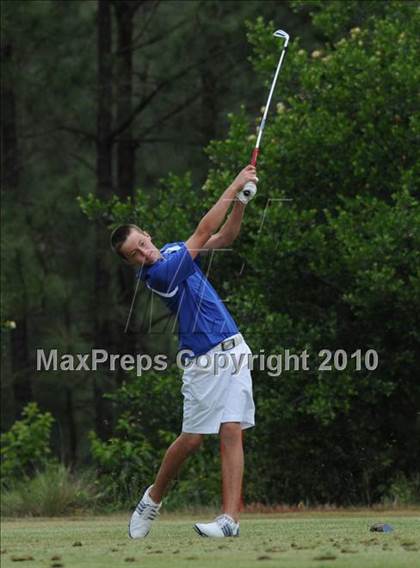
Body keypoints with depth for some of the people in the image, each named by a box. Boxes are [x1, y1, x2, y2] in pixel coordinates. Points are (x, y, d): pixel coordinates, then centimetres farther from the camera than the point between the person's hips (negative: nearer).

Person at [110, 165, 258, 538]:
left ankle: (231, 517, -12)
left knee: (231, 432, -6)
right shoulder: (157, 275, -14)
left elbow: (225, 236, 15)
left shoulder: (175, 250, 11)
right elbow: (204, 233, -17)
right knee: (191, 439, -3)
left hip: (233, 350, 6)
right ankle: (154, 497, 24)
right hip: (203, 363, -6)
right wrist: (234, 186, -14)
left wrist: (241, 202, -3)